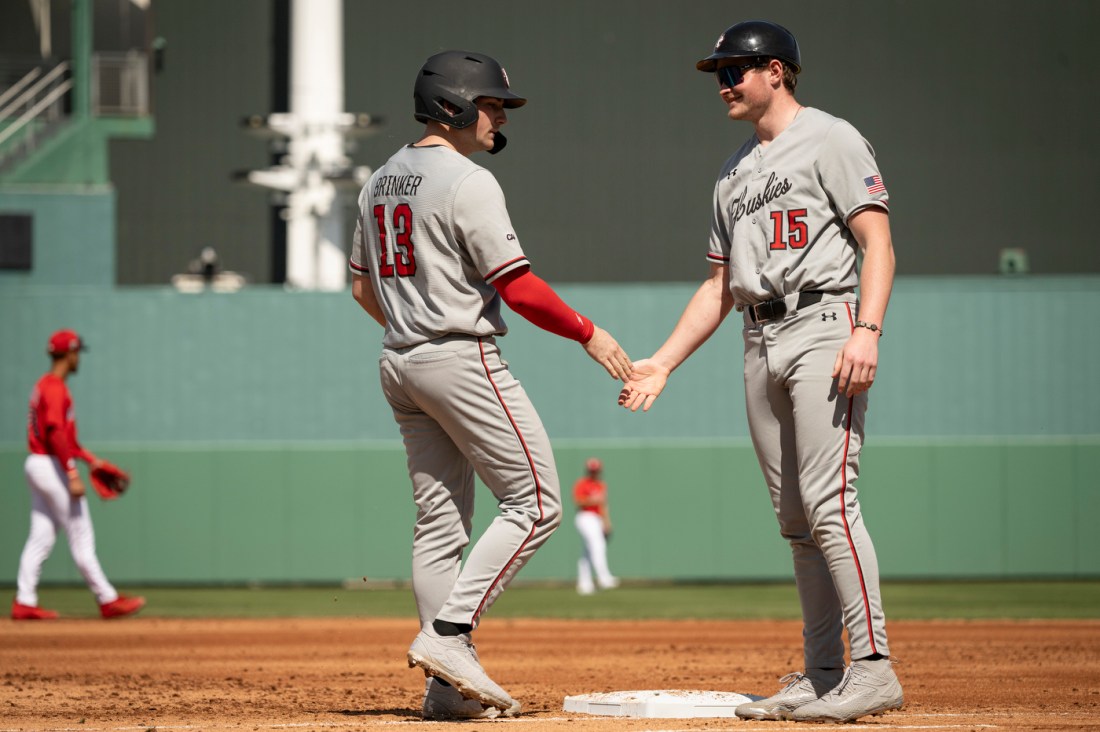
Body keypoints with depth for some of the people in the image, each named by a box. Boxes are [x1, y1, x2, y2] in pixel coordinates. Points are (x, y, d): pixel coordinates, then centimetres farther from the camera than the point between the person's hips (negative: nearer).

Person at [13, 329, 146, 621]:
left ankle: (24, 603, 4)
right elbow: (56, 435, -24)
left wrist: (89, 458, 24)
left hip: (37, 465, 10)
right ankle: (108, 600, -2)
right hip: (51, 466, -10)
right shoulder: (55, 388, -15)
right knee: (81, 538, -5)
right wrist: (72, 475, -27)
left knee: (40, 538, 8)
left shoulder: (44, 386, 17)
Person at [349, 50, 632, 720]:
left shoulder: (382, 181, 14)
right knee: (536, 502, -4)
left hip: (399, 363, 9)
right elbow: (518, 287, -16)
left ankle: (450, 686, 5)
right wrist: (588, 333, -6)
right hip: (463, 358, -9)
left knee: (440, 522, 8)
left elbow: (363, 285, 21)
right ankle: (449, 633, -14)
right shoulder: (467, 182, -13)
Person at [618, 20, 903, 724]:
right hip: (761, 346, 8)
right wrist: (661, 364, 17)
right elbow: (720, 286, 25)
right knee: (796, 519, 6)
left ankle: (873, 667, -18)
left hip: (823, 327, -8)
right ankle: (821, 674, 8)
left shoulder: (831, 140, 0)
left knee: (827, 501, -17)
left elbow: (877, 244, -9)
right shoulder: (736, 172, 23)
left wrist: (867, 330, -23)